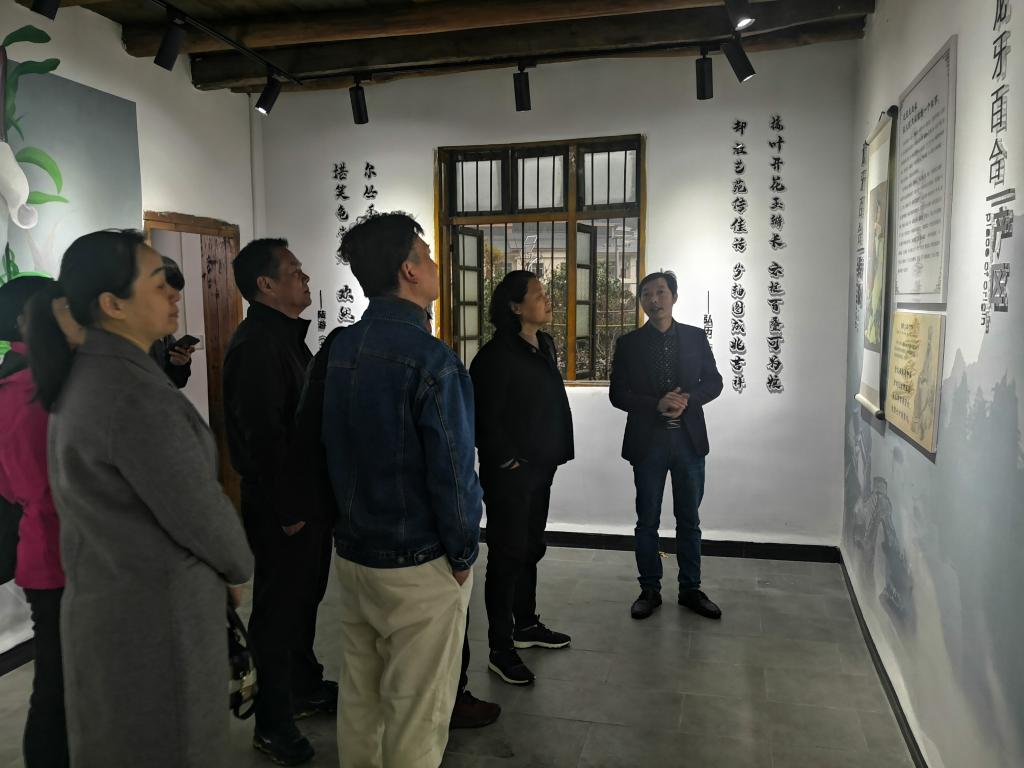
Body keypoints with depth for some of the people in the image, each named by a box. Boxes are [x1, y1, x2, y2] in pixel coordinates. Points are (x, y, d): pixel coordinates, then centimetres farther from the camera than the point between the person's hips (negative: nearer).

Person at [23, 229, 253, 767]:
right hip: (157, 610, -9)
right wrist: (239, 568, -1)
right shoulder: (137, 396, -26)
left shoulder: (84, 377, 4)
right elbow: (200, 513, -21)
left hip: (105, 599, 9)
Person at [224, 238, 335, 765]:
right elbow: (264, 435, -24)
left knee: (304, 597, 21)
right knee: (278, 607, 4)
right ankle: (273, 724, 20)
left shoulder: (287, 336, 13)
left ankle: (305, 687, 39)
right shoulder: (255, 344, -20)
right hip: (280, 505, -9)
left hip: (308, 496, 10)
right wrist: (288, 509, -20)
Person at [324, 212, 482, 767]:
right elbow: (452, 473, -21)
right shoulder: (432, 361, -21)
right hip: (420, 565, -7)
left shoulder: (337, 349, 2)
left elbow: (325, 444, 9)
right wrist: (464, 554, -7)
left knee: (359, 698, 21)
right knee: (417, 715, 10)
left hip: (350, 552, 7)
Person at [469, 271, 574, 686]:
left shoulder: (545, 345, 10)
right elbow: (485, 418, -18)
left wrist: (551, 456, 14)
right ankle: (500, 649, 12)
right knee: (508, 554, 0)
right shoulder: (496, 355, -17)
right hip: (509, 472, -8)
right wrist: (508, 461, -14)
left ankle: (526, 625, 35)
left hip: (540, 468, 8)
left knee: (531, 548, 18)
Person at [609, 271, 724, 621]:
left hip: (689, 439, 1)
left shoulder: (695, 337, 4)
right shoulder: (628, 343, 0)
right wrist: (657, 405, -18)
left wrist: (687, 400, -14)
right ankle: (650, 590, 22)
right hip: (647, 441, -1)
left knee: (689, 519, 11)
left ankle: (690, 589, 25)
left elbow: (714, 381, 6)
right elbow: (617, 394, -3)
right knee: (647, 521, 8)